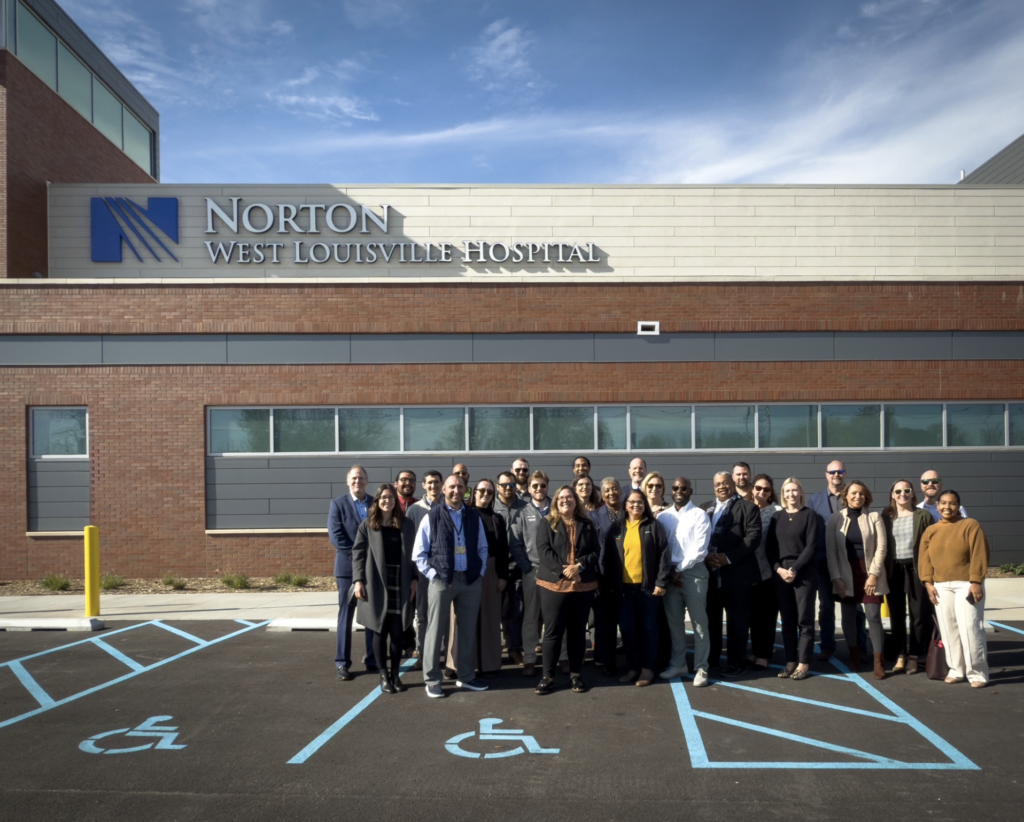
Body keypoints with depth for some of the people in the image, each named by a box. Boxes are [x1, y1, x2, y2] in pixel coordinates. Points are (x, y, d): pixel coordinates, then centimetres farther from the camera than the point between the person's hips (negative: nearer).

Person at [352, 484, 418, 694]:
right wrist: (358, 580, -9)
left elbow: (412, 553, 9)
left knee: (397, 632, 4)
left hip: (401, 584, 2)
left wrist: (414, 579, 1)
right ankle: (384, 675, 14)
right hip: (376, 585, -2)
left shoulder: (406, 524, 8)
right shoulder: (367, 525, 2)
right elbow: (358, 554, 0)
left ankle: (395, 674, 15)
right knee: (380, 632, 4)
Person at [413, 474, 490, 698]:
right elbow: (418, 553, -3)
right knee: (435, 631, 2)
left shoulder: (474, 517, 8)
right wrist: (433, 575, -10)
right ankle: (432, 680, 14)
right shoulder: (432, 516, -3)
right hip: (441, 580, -4)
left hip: (471, 580, 4)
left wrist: (480, 572, 4)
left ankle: (466, 677, 25)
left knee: (469, 630, 12)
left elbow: (482, 548, 15)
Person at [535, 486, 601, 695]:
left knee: (578, 631, 9)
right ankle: (548, 676, 9)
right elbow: (544, 551, -8)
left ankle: (575, 675, 19)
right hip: (554, 585, -2)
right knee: (552, 631, 1)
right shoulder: (548, 524, 4)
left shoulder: (587, 524, 9)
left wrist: (579, 566, -14)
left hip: (583, 586, 2)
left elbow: (595, 552, 3)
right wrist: (563, 570, -18)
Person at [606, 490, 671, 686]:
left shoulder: (653, 526, 0)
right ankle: (633, 666, 19)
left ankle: (647, 668, 15)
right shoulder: (617, 529, 7)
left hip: (647, 586, -2)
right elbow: (609, 557, 9)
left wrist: (661, 582, -10)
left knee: (647, 627, 5)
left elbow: (663, 555, -4)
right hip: (624, 587, 3)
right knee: (627, 627, 5)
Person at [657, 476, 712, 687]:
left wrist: (680, 569, -10)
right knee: (674, 621, 11)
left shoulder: (699, 515, -3)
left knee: (699, 622, 0)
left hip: (693, 572, -4)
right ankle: (677, 664, 22)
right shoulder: (663, 516, 8)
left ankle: (701, 668, 8)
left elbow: (700, 548, -9)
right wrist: (669, 570, -6)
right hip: (668, 573, 4)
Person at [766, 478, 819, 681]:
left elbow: (812, 546, -7)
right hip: (781, 572, 4)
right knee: (787, 619, 6)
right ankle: (790, 662, 11)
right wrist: (779, 569, -7)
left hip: (804, 572, -3)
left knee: (804, 619, 0)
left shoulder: (809, 515, 0)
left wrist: (795, 569, -13)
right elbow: (769, 547, 8)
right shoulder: (776, 516, 10)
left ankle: (803, 663, 6)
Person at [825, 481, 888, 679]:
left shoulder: (874, 517, 1)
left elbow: (881, 547, -3)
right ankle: (854, 656, 19)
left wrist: (874, 574, -10)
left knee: (873, 616, -4)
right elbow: (830, 549, 1)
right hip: (846, 574, 1)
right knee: (848, 616, 5)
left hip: (869, 573, -1)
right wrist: (836, 577, -6)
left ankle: (879, 662, 1)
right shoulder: (836, 518, 3)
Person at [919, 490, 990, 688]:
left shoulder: (970, 525, -1)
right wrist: (928, 582, 0)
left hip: (966, 584, -4)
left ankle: (977, 673, 0)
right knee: (948, 630, 6)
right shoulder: (931, 531, 11)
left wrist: (976, 582, -13)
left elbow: (979, 555, -7)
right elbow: (925, 558, 10)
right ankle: (956, 670, 15)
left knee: (969, 628, -8)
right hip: (941, 586, 4)